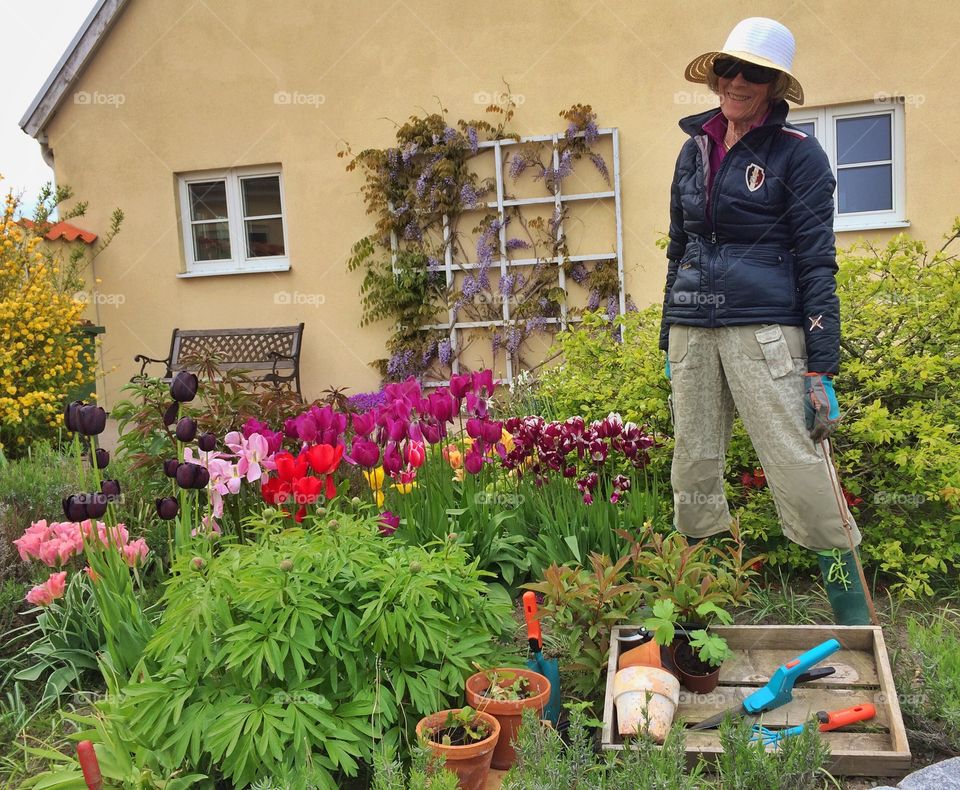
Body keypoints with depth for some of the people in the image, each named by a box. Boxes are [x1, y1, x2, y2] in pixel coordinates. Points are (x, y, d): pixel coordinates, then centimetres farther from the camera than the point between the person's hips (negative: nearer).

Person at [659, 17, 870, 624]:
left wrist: (821, 369, -11)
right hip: (694, 329, 6)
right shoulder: (694, 149, 14)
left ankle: (855, 625, 6)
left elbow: (817, 263, -5)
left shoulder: (797, 153, -2)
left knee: (801, 474, -8)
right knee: (694, 476, 8)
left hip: (765, 330, -5)